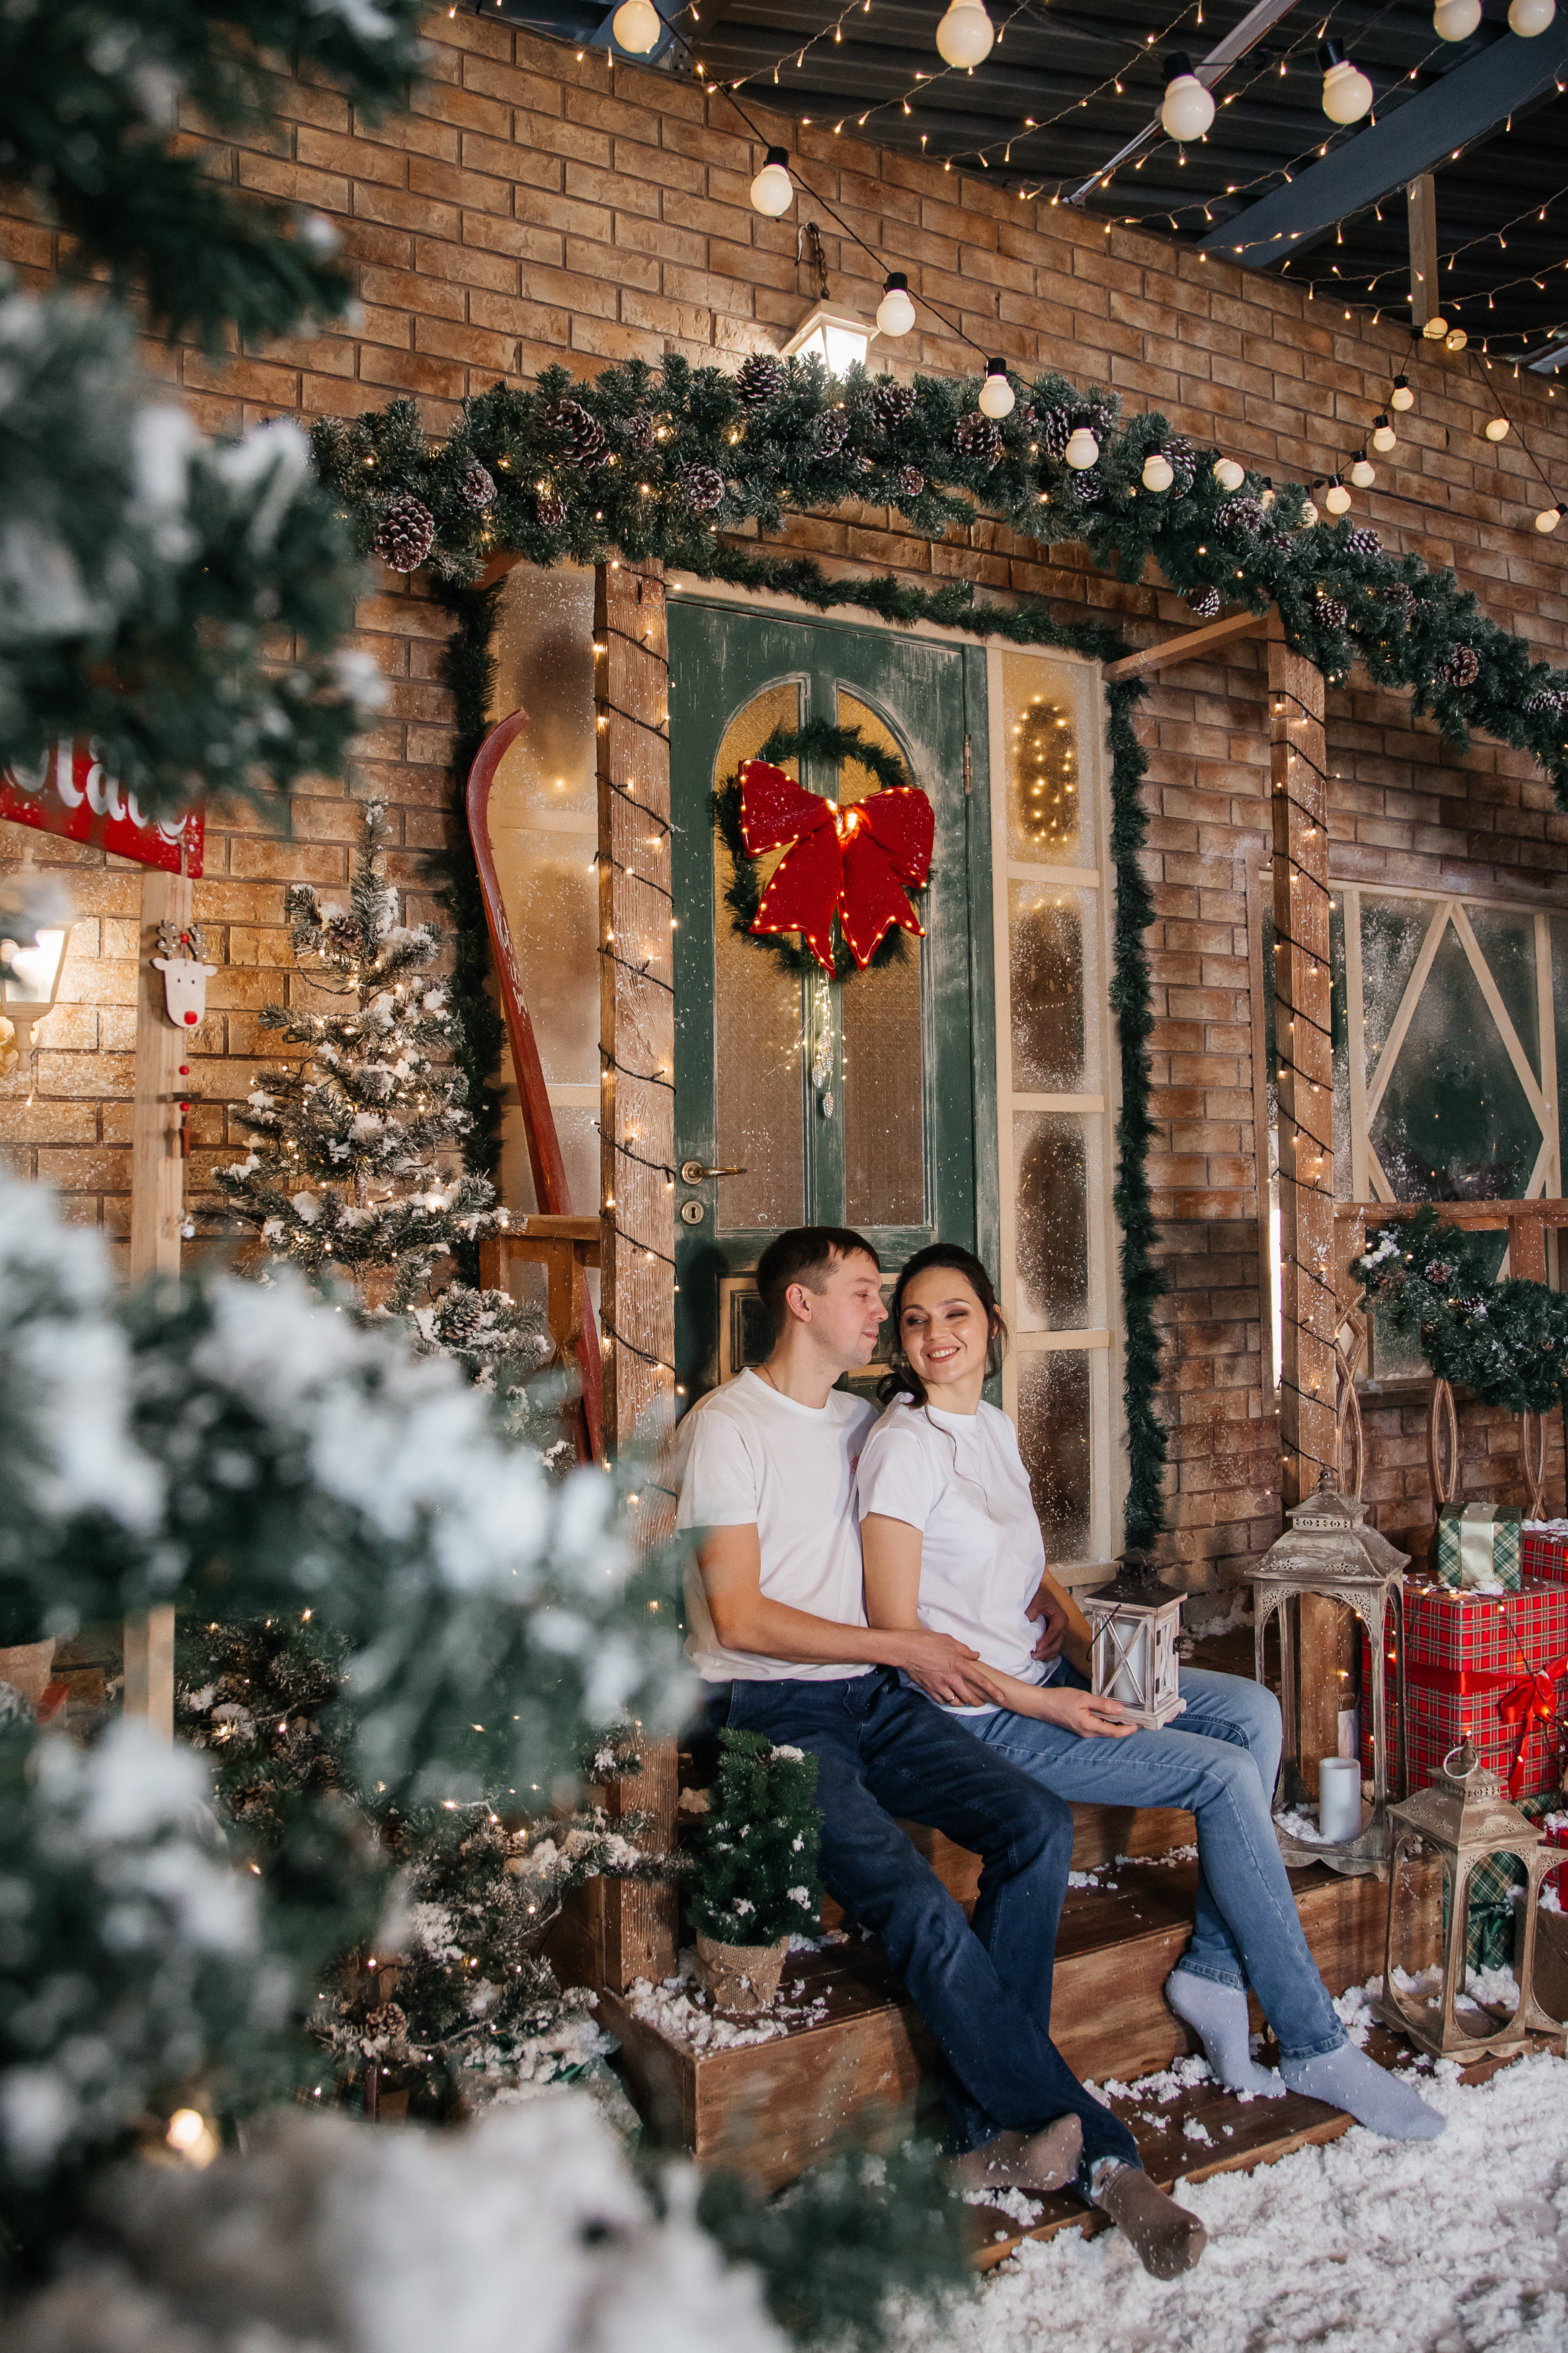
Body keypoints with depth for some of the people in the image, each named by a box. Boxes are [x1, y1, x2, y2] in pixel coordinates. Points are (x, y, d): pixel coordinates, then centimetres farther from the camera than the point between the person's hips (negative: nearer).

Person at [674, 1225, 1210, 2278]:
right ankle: (1094, 2143, -7)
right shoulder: (727, 1427, -6)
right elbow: (740, 1618, -11)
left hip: (876, 1696, 7)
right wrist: (901, 1646, -9)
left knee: (1037, 1826, -17)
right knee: (920, 1911, -24)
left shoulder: (867, 1422, 17)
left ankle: (989, 2129, -9)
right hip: (769, 1709, -6)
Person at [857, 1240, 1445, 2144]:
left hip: (1045, 1678, 8)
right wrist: (1038, 1703, -20)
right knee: (1228, 1775, -14)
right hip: (979, 1716, -8)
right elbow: (897, 1634, -18)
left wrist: (1085, 1635, -1)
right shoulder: (902, 1449, -17)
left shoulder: (995, 1427, 9)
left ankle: (1215, 1970, 2)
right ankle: (1314, 2047, 1)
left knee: (1254, 1711, -3)